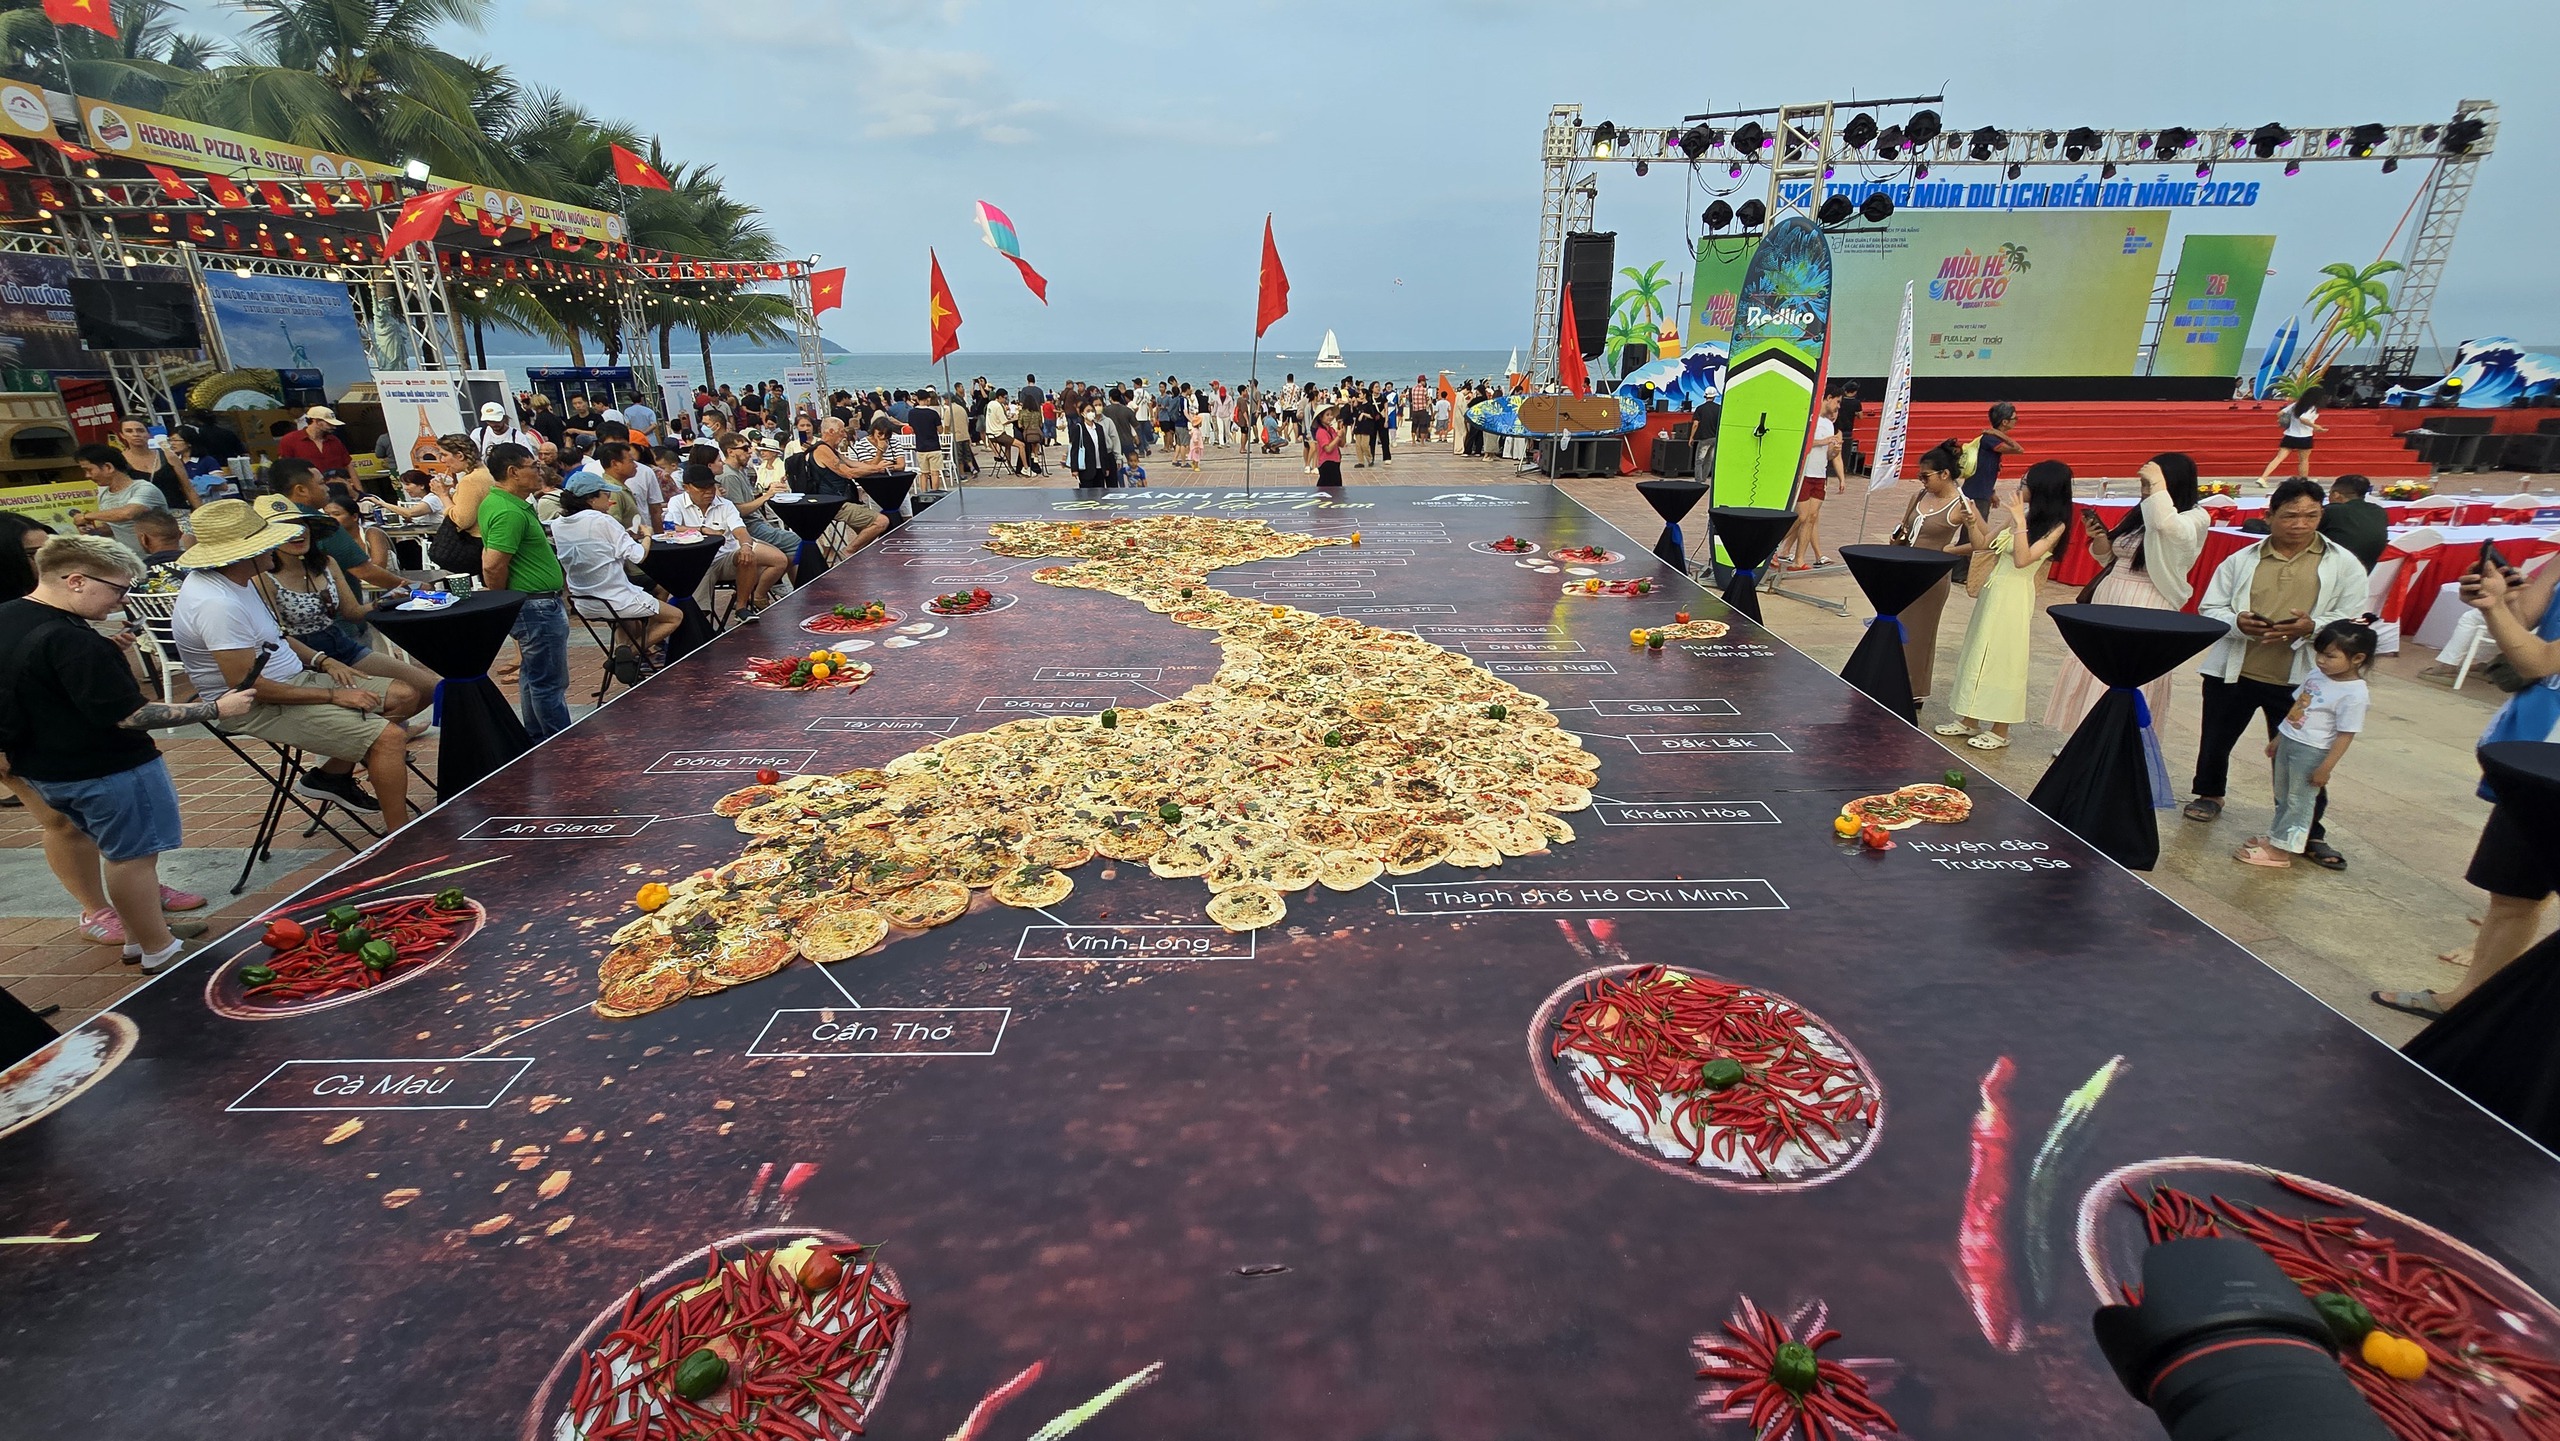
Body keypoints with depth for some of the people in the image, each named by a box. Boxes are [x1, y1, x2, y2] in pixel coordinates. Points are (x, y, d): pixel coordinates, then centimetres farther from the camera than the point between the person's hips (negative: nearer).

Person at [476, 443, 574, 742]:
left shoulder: (496, 501, 11)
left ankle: (537, 741, 29)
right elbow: (493, 567, -26)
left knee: (533, 676, 18)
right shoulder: (509, 513, -22)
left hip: (529, 605, 11)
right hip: (538, 606, -11)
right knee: (550, 683, -3)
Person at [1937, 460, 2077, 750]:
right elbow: (1982, 545, 15)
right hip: (1992, 590, 7)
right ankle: (1970, 719, 21)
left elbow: (2022, 559, -24)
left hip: (2014, 596, -7)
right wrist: (1972, 522, -2)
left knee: (2002, 659, 0)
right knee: (1978, 653, 11)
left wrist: (2020, 520, -24)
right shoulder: (2022, 516, 7)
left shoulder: (2055, 526, -12)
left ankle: (2000, 730, 11)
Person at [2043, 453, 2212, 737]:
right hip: (2109, 600, 7)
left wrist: (2158, 484, -20)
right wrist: (2099, 538, -2)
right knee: (2092, 673, 10)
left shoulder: (2196, 518, -7)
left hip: (2146, 610, -7)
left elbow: (2168, 525, -31)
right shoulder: (2141, 513, 13)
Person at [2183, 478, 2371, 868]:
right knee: (2216, 741, 15)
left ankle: (2309, 833, 14)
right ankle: (2209, 795, 40)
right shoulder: (2240, 560, 5)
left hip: (2299, 681, -1)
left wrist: (2311, 627, -21)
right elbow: (2208, 609, 3)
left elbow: (2353, 621, -1)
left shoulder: (2343, 565, 2)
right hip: (2232, 672, 1)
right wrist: (2236, 622, -19)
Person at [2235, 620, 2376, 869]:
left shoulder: (2354, 694, -20)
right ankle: (2276, 836, 33)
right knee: (2283, 796, 19)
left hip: (2311, 752, -8)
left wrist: (2326, 768, -17)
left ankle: (2280, 850, 11)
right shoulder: (2318, 674, 2)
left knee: (2299, 801, 4)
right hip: (2288, 742, 8)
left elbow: (2345, 735, -18)